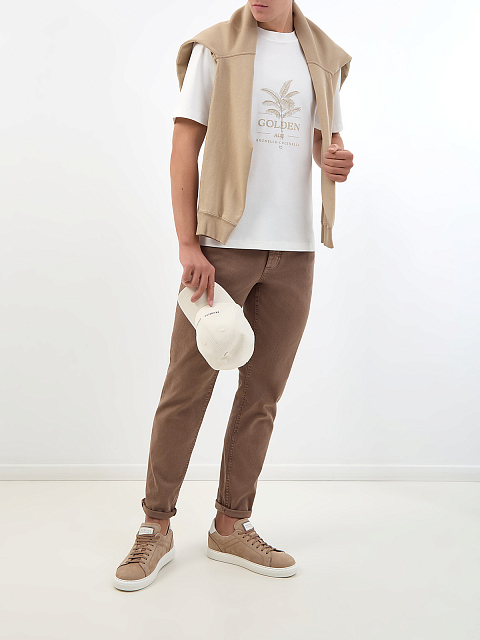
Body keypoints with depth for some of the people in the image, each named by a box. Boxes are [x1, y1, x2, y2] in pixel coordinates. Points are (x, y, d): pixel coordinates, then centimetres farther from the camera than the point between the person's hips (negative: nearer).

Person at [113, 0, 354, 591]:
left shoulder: (325, 58, 16)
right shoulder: (215, 49, 5)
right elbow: (184, 150, 0)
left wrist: (336, 161, 0)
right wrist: (188, 244, -10)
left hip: (294, 253, 4)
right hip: (223, 244, -3)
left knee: (261, 394, 6)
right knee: (186, 387, -2)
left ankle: (232, 525, 20)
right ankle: (157, 526, 12)